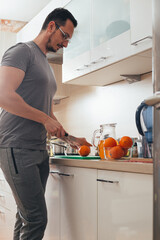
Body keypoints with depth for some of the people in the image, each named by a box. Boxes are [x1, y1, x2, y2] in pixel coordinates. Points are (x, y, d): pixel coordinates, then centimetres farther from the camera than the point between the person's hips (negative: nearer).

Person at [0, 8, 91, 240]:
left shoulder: (46, 64, 23)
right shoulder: (22, 51, -4)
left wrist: (72, 139, 18)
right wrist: (46, 119, -14)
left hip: (40, 150, 9)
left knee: (26, 216, 10)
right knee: (36, 219, -10)